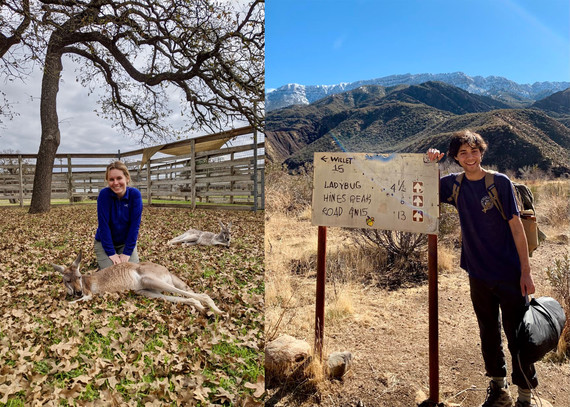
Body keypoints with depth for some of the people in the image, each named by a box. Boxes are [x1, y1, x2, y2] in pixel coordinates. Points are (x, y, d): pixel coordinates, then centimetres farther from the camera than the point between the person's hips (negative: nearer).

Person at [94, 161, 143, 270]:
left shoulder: (135, 194, -16)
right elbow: (103, 225, -20)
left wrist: (127, 252, -19)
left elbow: (135, 224, -16)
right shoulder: (104, 194, -19)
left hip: (127, 242, 1)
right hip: (104, 242, -1)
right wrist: (111, 253, -22)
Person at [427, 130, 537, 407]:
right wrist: (429, 163, -10)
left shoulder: (500, 182, -9)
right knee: (488, 333, 17)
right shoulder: (454, 185, 1)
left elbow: (516, 227, -8)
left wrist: (526, 271, -9)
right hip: (479, 274, 4)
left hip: (509, 275, -3)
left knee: (517, 336, 4)